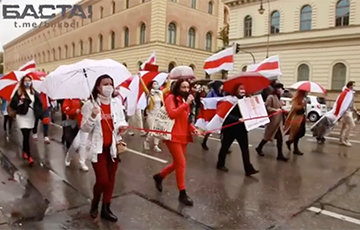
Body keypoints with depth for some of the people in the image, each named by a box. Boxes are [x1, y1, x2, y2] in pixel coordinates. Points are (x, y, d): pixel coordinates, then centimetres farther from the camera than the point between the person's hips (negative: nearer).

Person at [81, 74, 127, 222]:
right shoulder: (90, 104, -9)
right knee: (102, 180, -5)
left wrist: (122, 125, -12)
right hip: (98, 147, -4)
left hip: (113, 145, 4)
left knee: (111, 178, 10)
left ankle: (106, 209, 27)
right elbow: (84, 128, -9)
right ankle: (95, 204, 27)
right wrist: (93, 116, -26)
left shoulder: (117, 101, 1)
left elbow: (121, 120, 11)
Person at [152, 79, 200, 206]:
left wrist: (193, 128, 3)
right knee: (181, 163, -8)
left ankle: (159, 176, 38)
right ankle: (182, 193, 6)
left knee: (177, 163, 14)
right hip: (173, 136, -8)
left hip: (184, 136, 8)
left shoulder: (186, 100, 16)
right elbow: (172, 114, -24)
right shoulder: (171, 98, -8)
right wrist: (186, 104, -23)